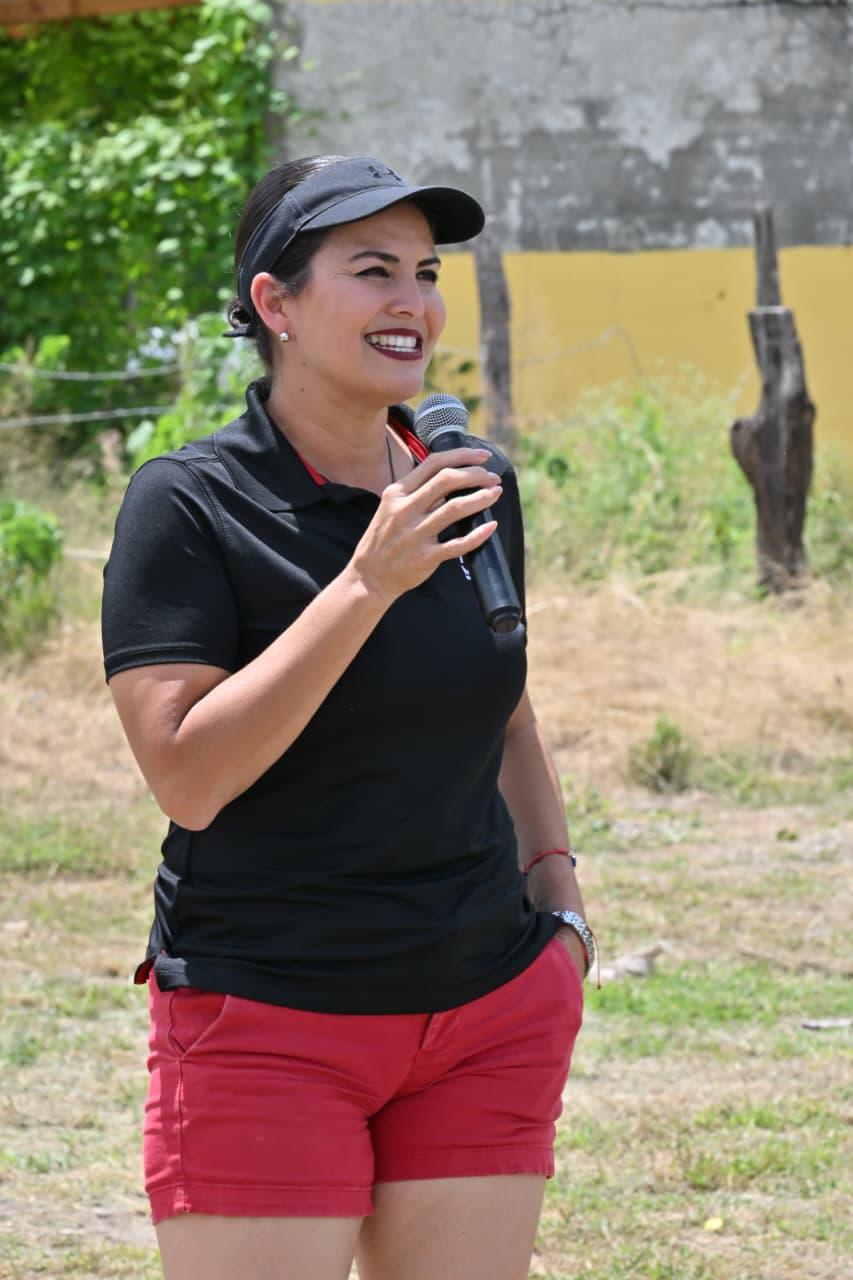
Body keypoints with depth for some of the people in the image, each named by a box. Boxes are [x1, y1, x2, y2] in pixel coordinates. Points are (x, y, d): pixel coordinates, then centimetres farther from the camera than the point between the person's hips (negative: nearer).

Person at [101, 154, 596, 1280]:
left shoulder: (474, 485, 9)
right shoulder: (189, 505, -9)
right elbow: (188, 777, -20)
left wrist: (556, 889, 13)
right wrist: (367, 584, -21)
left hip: (491, 1010, 5)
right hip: (267, 1023, -5)